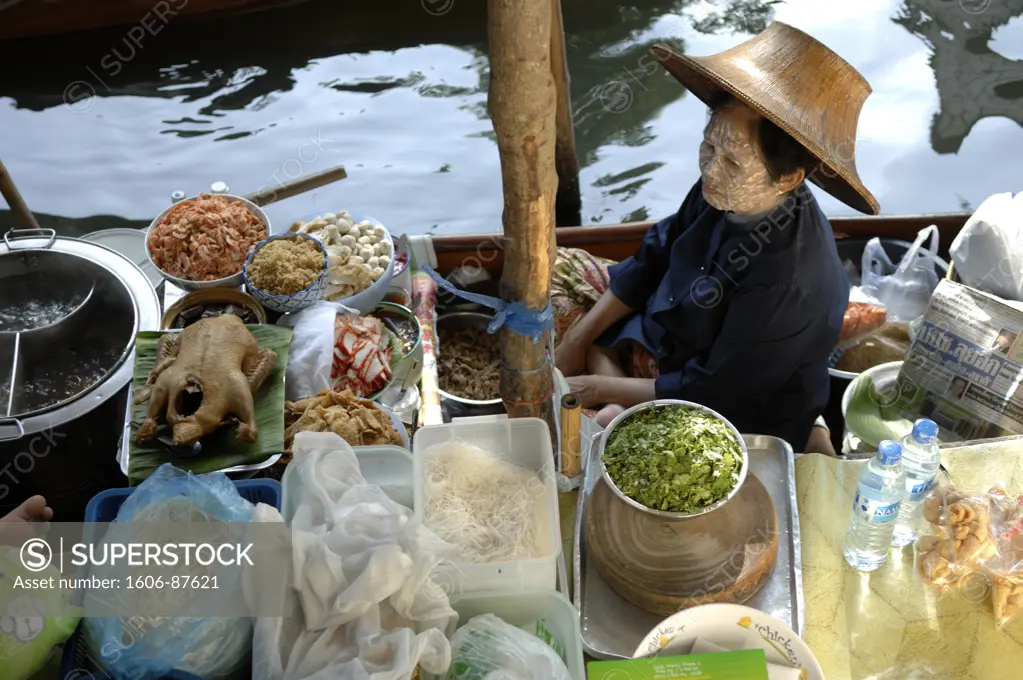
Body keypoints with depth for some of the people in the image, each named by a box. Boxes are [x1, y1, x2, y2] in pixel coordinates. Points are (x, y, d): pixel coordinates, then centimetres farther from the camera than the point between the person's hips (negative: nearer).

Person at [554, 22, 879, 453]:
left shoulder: (790, 285, -37)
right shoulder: (725, 190, -18)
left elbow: (708, 394, -27)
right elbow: (651, 261, -1)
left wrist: (602, 388, -17)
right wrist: (576, 341, -5)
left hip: (735, 411, -7)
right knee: (557, 267, 5)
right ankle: (619, 411, 1)